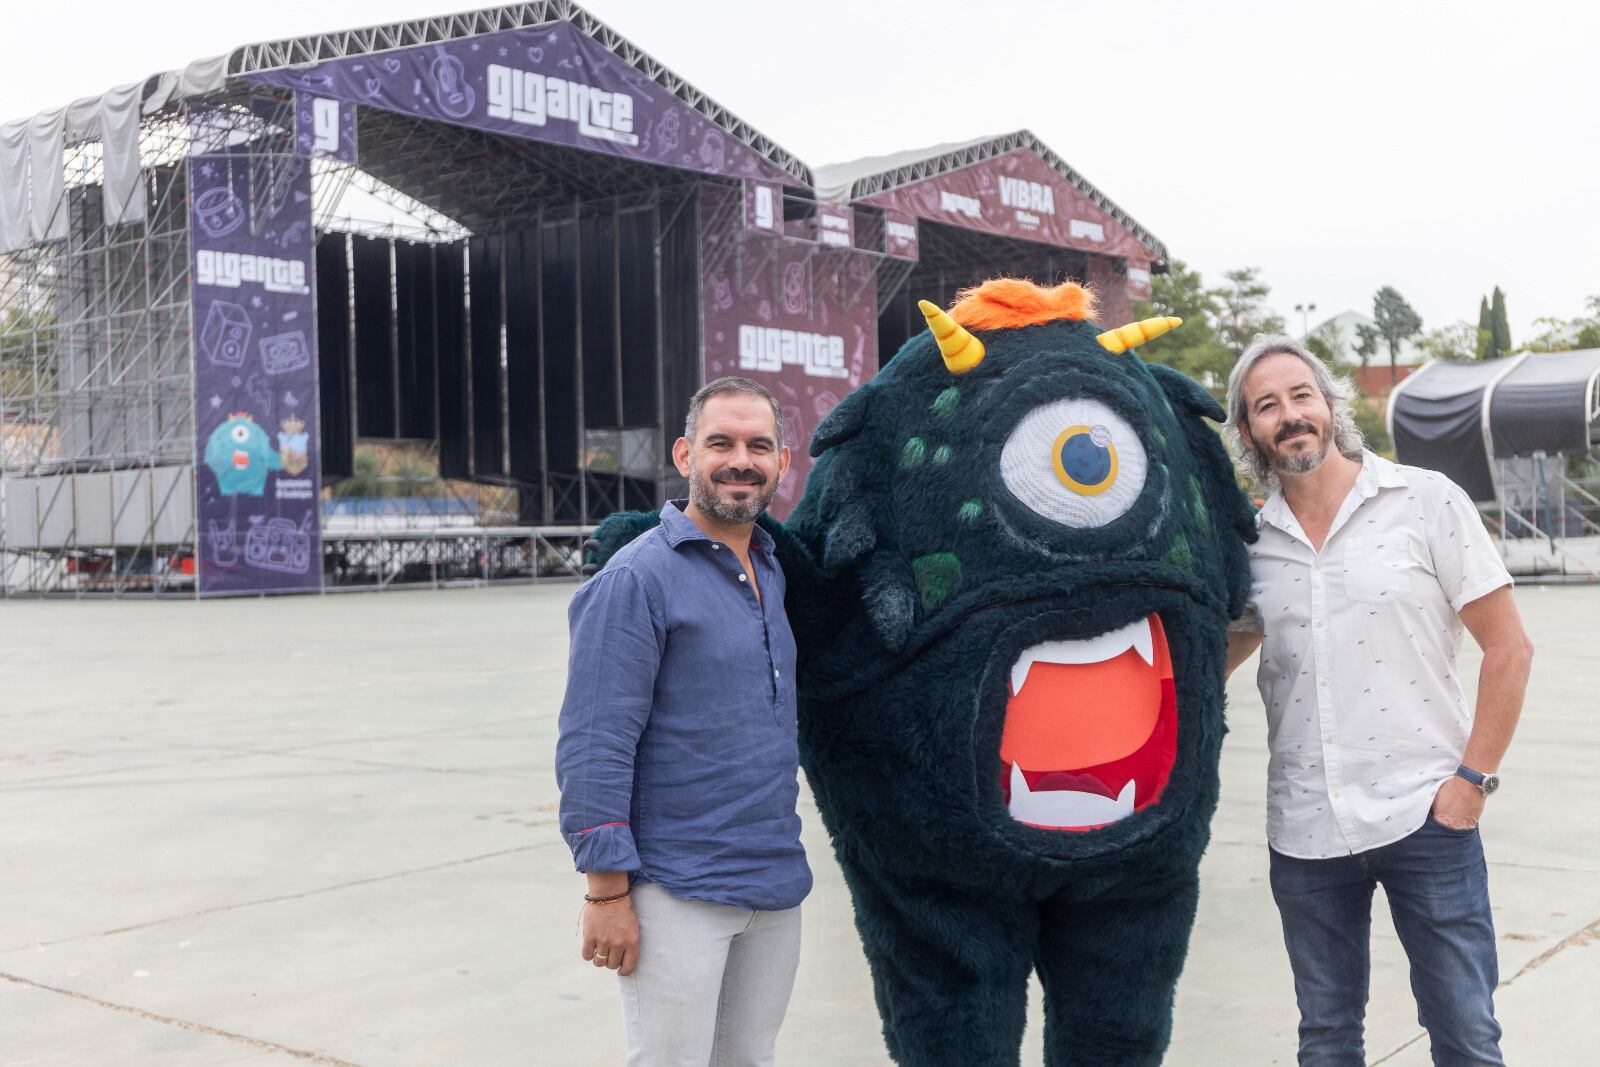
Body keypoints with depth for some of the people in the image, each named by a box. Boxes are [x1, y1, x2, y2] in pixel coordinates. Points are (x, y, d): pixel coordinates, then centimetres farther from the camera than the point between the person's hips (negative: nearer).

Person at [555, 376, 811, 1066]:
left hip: (776, 887, 7)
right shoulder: (637, 578, -13)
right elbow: (593, 746, -16)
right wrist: (607, 891, -17)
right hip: (678, 896, -7)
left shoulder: (771, 570, 11)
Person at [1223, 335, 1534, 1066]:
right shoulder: (1251, 541, 5)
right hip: (1304, 832, 3)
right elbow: (1219, 656, 19)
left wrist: (1473, 779, -7)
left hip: (1425, 814, -3)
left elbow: (1508, 647, -2)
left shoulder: (1426, 501, -3)